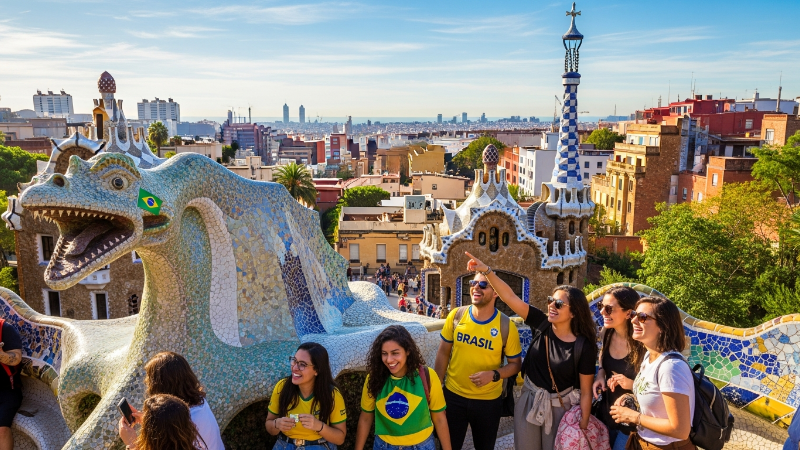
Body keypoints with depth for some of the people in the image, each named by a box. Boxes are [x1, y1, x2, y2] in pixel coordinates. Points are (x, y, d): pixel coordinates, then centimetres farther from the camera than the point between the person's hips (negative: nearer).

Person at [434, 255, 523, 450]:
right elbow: (443, 352, 2)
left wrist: (494, 374, -23)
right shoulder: (456, 315, -8)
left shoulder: (506, 326, -14)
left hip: (489, 401, -1)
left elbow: (515, 364, -4)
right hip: (453, 396, 1)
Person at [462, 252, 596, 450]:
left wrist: (583, 428, -10)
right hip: (529, 400, 3)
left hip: (560, 406, -3)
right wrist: (486, 270, -27)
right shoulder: (541, 324, -10)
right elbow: (510, 296, -17)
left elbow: (585, 392, -11)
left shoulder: (583, 346, -17)